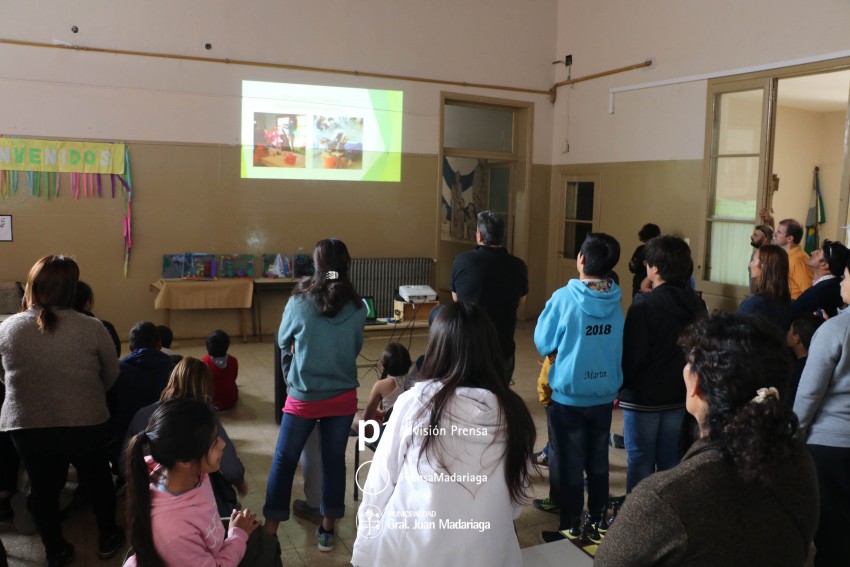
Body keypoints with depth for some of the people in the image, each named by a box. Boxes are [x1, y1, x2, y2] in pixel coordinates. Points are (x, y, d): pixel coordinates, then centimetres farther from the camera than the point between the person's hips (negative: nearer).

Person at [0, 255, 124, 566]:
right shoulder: (92, 328, -15)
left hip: (25, 425, 2)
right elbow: (111, 375, -2)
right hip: (85, 423, -1)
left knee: (43, 487, 18)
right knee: (97, 478, 20)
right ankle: (107, 539, 36)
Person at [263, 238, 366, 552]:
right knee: (334, 461, 14)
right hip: (343, 397, 2)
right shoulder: (357, 307, -7)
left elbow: (282, 342, 5)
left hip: (304, 398, -2)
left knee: (283, 462, 12)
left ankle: (270, 532, 19)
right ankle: (327, 529, 25)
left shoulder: (299, 302, -13)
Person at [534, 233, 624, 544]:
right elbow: (618, 345, 9)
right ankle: (596, 524, 30)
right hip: (604, 394, 4)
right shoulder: (616, 300, -5)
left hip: (569, 395, -4)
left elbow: (543, 343, -8)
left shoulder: (564, 297, -18)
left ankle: (571, 530, 21)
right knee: (598, 463, 16)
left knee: (571, 465, 9)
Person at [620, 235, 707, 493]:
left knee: (640, 462, 6)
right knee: (671, 461, 16)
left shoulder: (644, 305, -19)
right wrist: (687, 383, 18)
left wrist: (618, 386, -2)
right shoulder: (697, 305, 1)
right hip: (680, 396, 6)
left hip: (643, 398, -6)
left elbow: (630, 354, -17)